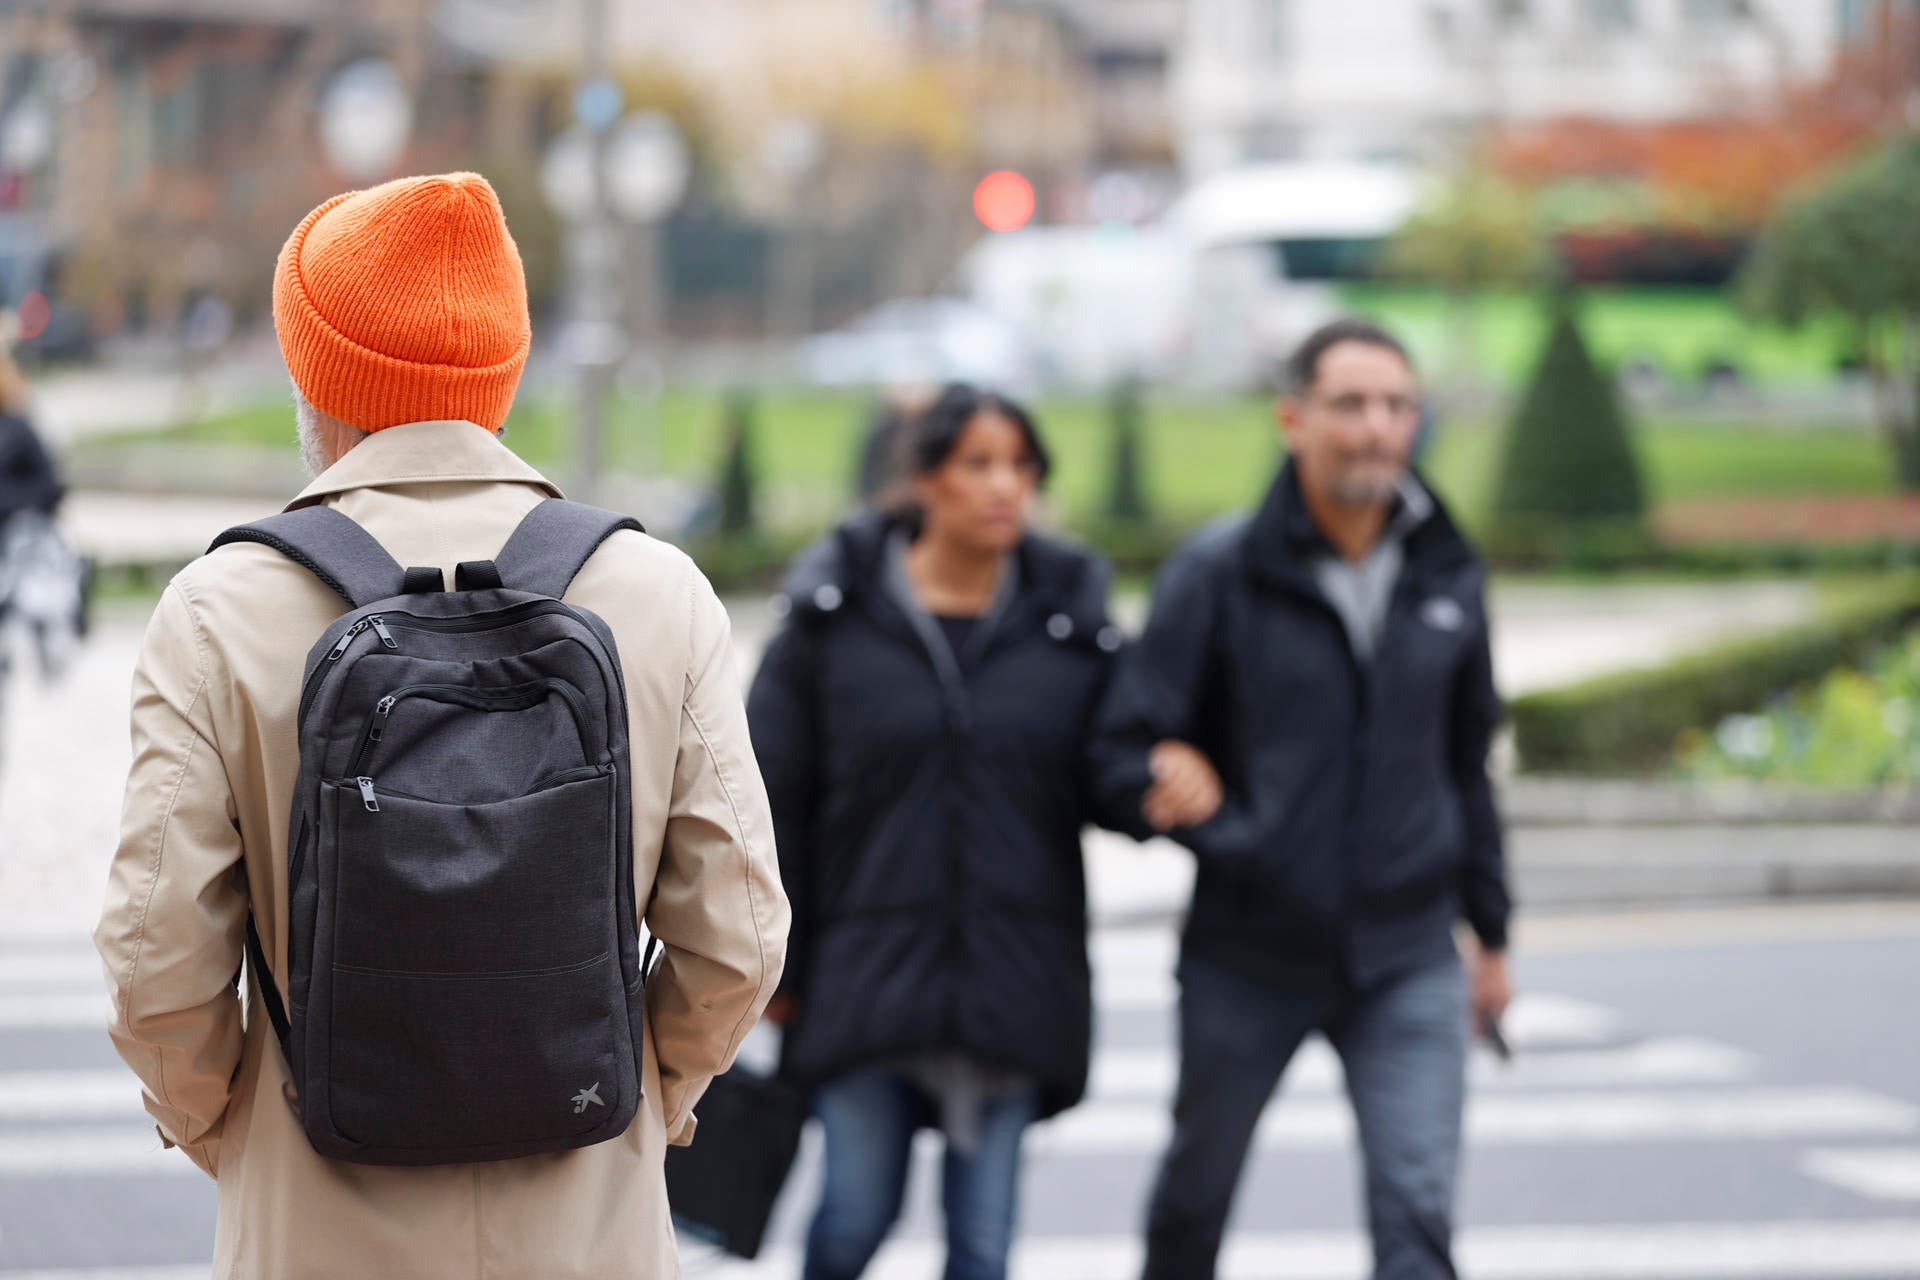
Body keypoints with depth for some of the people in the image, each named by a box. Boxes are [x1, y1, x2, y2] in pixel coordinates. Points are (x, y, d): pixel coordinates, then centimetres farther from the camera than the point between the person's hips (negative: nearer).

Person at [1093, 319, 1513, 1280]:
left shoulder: (1447, 578, 4)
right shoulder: (1219, 575, -9)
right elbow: (1129, 751, -10)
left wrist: (1490, 931, 17)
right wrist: (1232, 840, -27)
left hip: (1407, 962, 1)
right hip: (1246, 958, -1)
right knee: (1195, 1194, 16)